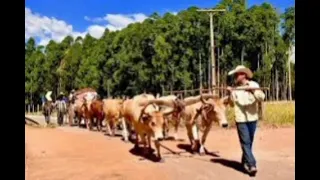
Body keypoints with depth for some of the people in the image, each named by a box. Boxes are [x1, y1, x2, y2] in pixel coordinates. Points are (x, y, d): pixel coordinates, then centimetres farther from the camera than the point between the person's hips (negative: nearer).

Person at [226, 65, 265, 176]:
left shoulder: (254, 85, 1)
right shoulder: (235, 89, 6)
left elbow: (261, 98, -12)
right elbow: (232, 104, 8)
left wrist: (253, 91, -27)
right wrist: (230, 94, -8)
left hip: (252, 118, 0)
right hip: (240, 119, 0)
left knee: (249, 142, 12)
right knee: (245, 142, -7)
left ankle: (245, 162, 29)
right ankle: (252, 165, -8)